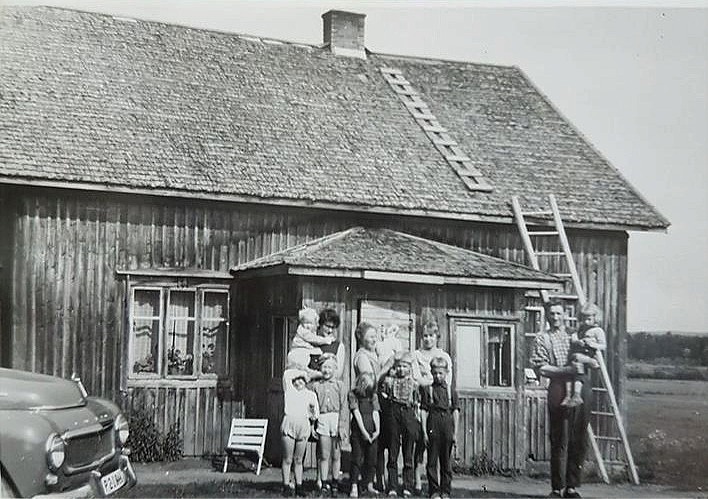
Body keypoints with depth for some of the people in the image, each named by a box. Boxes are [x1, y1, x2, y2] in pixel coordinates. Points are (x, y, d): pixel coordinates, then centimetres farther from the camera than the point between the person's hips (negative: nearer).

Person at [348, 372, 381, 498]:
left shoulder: (373, 396, 11)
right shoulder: (353, 394, -1)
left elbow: (376, 413, 5)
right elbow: (357, 413, -7)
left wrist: (377, 430, -7)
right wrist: (364, 432, -13)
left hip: (372, 432, 4)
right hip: (358, 431, -4)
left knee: (371, 459, 5)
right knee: (357, 458, -6)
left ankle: (369, 485, 13)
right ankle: (354, 487, -4)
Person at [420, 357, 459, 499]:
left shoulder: (451, 391, 8)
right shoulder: (427, 389, 4)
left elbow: (455, 412, 7)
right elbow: (424, 411, 1)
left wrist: (455, 433, 2)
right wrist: (424, 431, -5)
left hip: (447, 425, 1)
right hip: (433, 426, -1)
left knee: (447, 462, 5)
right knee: (432, 461, 0)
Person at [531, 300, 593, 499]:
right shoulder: (543, 338, 7)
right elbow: (541, 368, -4)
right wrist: (565, 370, -15)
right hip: (559, 391, -4)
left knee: (579, 441, 2)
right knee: (560, 441, -4)